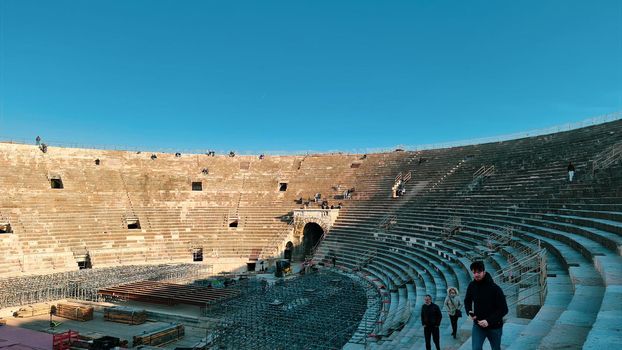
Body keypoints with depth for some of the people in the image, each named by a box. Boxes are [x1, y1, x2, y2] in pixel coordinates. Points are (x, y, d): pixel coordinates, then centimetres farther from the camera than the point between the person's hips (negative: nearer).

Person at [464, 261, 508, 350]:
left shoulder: (495, 288, -19)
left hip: (494, 326, -2)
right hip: (478, 325, 2)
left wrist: (489, 321, -28)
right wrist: (469, 312, -9)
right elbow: (467, 301, 11)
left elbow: (504, 309, -19)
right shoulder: (472, 286, -7)